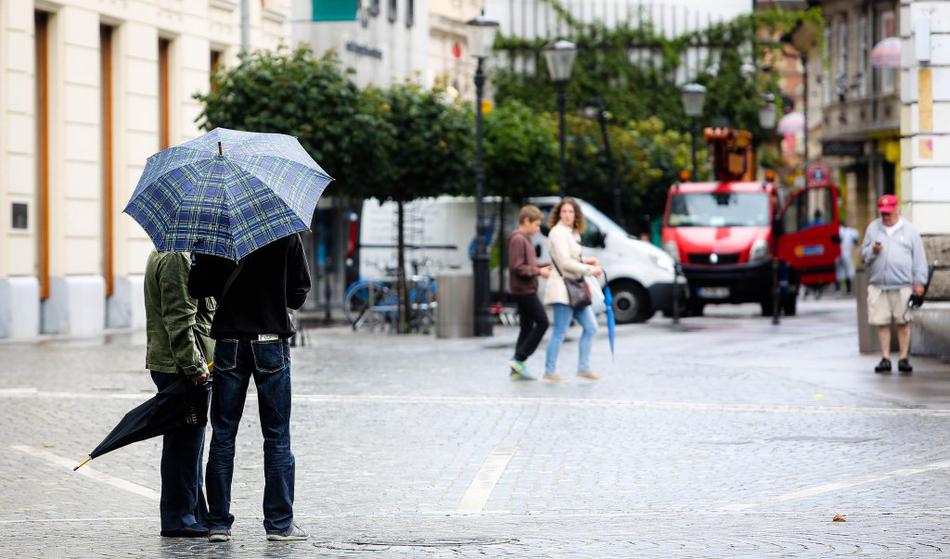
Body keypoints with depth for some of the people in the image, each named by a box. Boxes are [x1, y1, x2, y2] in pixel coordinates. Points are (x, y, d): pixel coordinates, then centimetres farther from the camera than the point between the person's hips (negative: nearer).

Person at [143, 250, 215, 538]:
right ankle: (178, 517, -1)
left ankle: (196, 515, 23)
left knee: (190, 441, 16)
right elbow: (179, 320, -22)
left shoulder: (163, 254, 17)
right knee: (185, 441, -5)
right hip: (179, 367, -11)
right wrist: (194, 366, -22)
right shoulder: (178, 259, -17)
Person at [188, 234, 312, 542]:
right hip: (271, 340, -1)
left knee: (223, 435, 8)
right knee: (277, 436, 6)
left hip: (229, 341, 1)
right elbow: (299, 291, -2)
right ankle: (280, 523, 4)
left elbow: (197, 287, -2)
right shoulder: (286, 234, -5)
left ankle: (218, 522, 7)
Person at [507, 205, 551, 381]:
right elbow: (517, 267, -21)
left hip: (526, 289, 10)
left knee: (527, 327, 10)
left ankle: (517, 370, 10)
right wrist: (539, 271, -17)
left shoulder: (525, 239, 18)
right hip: (524, 289, -10)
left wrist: (544, 267, 11)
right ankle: (519, 359, -10)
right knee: (542, 322, -10)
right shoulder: (518, 239, -14)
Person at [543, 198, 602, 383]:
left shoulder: (571, 233, 16)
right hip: (562, 287, -10)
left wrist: (585, 261, 7)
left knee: (590, 327, 11)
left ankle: (583, 368, 17)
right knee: (559, 333, -7)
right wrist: (590, 270, -12)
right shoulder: (558, 233, -13)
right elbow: (565, 263, -18)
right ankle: (550, 372, -1)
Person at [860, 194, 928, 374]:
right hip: (878, 284, 2)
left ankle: (904, 358, 5)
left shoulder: (909, 230, 6)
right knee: (882, 323, 0)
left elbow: (919, 257, 6)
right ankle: (885, 358, 8)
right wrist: (872, 250, -8)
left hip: (902, 285, -2)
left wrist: (919, 282, -1)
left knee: (903, 322, -2)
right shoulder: (873, 228, 13)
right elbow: (863, 253, 15)